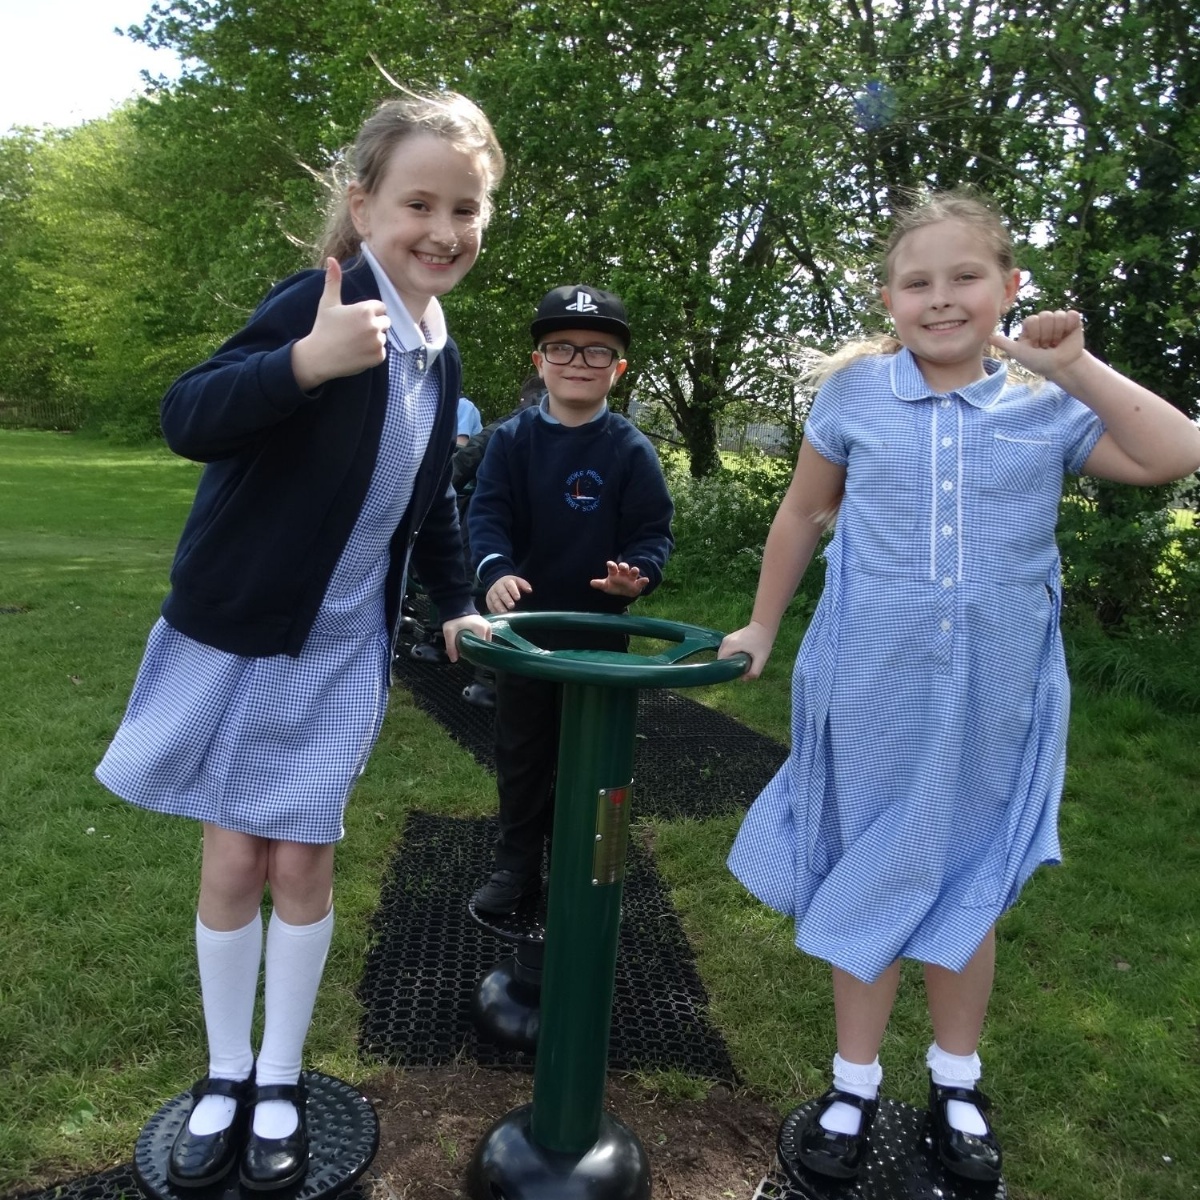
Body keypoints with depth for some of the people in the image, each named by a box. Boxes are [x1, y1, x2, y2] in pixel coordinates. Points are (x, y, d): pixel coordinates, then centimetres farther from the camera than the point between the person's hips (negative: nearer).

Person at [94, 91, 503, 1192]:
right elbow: (186, 419, -27)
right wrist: (304, 363, -42)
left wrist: (458, 603, 12)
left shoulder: (440, 357, 4)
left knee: (302, 862, 7)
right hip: (236, 631, -4)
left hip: (342, 649, 4)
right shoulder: (322, 301, -16)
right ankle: (225, 1073, 29)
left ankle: (280, 1079, 27)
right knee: (234, 860, 6)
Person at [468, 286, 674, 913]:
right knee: (520, 751, 13)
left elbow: (654, 531, -6)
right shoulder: (512, 438, -2)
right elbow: (487, 513, -10)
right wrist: (496, 571, -29)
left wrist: (637, 573, -28)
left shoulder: (631, 449, -6)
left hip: (599, 632, -1)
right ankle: (517, 862, 29)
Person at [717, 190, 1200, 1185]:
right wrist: (762, 628, 12)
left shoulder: (1045, 404, -2)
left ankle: (957, 1083, 38)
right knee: (868, 881, 12)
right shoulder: (857, 389, -2)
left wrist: (1075, 367, -13)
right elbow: (803, 513, 7)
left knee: (970, 885, 16)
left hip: (994, 696, 1)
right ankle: (855, 1086, 31)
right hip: (872, 687, 0)